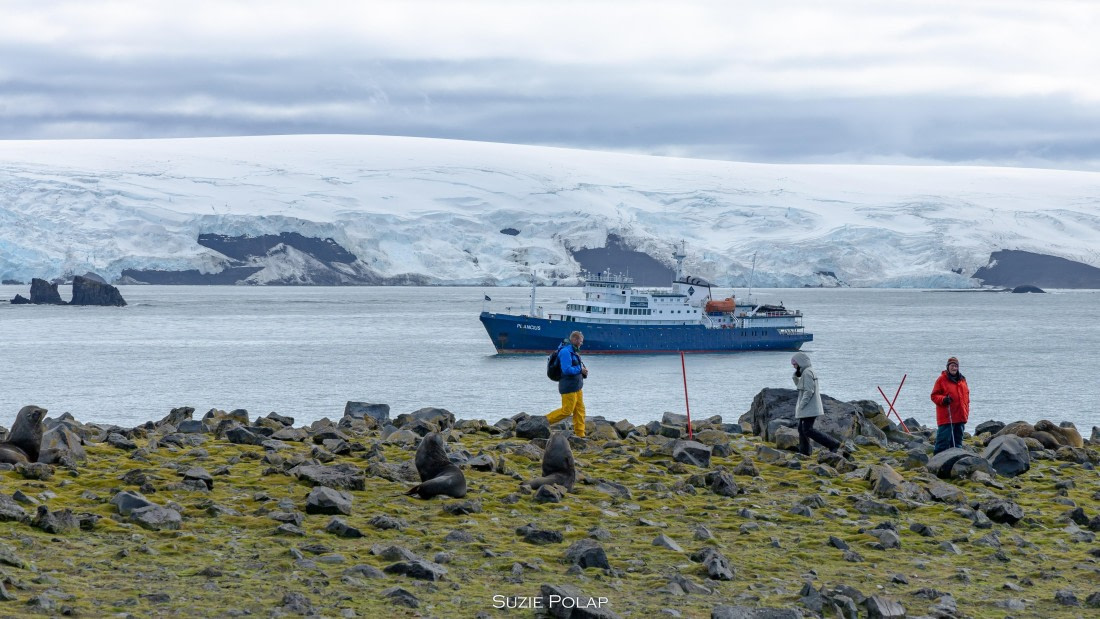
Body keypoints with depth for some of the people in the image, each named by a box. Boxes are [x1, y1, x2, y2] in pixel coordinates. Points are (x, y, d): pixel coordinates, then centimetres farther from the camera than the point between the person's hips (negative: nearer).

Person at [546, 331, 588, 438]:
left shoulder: (572, 351, 14)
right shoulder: (565, 352, -18)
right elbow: (567, 370, -26)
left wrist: (583, 373, 7)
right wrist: (580, 370, -15)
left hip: (576, 386, 10)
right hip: (569, 387, -10)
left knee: (580, 410, 9)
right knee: (567, 410, -8)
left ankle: (580, 434, 12)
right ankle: (545, 421, 2)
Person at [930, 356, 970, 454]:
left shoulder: (962, 380, 14)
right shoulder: (942, 379, -4)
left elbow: (966, 397, 21)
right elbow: (934, 396, -4)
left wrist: (966, 412, 16)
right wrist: (943, 399, -23)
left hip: (960, 417, 6)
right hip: (946, 417, -6)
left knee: (958, 440, 12)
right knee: (944, 439, -10)